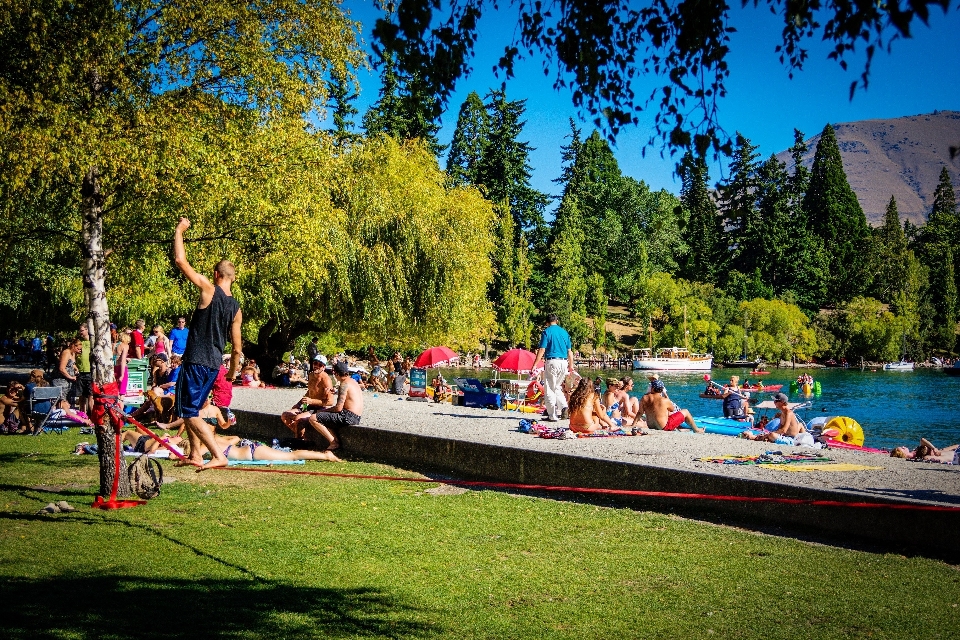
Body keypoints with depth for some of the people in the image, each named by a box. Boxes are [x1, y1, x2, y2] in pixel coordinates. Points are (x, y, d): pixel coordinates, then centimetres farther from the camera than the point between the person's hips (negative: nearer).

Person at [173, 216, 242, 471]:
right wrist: (233, 372, 24)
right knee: (192, 410, 23)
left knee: (190, 413, -4)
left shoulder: (209, 290, -10)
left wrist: (179, 230, 0)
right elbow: (237, 348, 9)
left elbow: (180, 261, -12)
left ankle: (218, 456, -15)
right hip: (214, 365, 7)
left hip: (195, 362, -7)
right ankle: (195, 455, 25)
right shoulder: (236, 308, 6)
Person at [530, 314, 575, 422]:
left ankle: (552, 416, -1)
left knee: (549, 389, 1)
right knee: (557, 387, 21)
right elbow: (569, 351, 13)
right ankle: (564, 406, -1)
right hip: (564, 362, 5)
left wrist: (535, 365, -9)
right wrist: (571, 366, 21)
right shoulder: (564, 332, 12)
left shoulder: (547, 331, -2)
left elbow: (542, 350, -9)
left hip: (552, 361, -5)